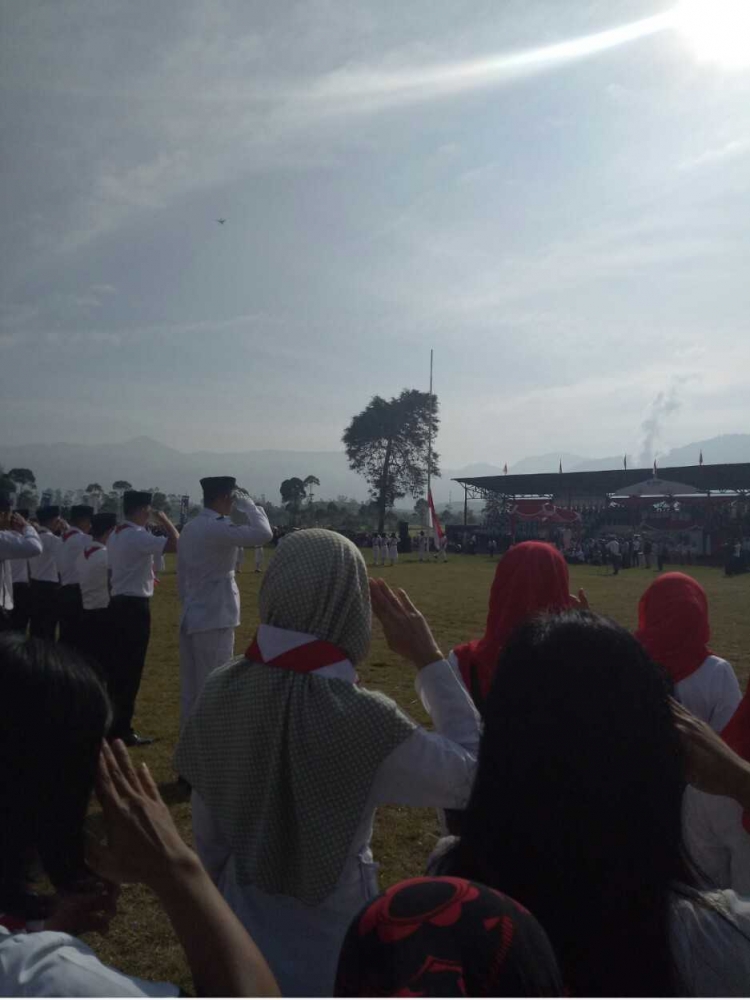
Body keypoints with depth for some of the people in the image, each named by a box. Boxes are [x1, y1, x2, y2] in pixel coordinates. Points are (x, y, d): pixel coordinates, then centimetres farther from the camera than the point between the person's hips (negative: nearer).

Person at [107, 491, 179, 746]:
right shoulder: (138, 536, -17)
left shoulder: (115, 535, 14)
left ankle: (113, 723, 24)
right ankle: (122, 730, 3)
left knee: (118, 665, 15)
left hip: (119, 603, 10)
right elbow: (175, 544, -26)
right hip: (135, 606, -10)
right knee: (131, 669, -3)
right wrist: (163, 519, -10)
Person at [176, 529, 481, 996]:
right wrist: (429, 657, -15)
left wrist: (217, 900, 15)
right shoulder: (359, 717, -30)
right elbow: (471, 773, -18)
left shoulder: (222, 690, -14)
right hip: (329, 945, -4)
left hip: (242, 931, 4)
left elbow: (207, 834, -2)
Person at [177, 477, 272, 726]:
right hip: (215, 621, -9)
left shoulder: (189, 528, 11)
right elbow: (263, 534, -27)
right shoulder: (218, 527, -17)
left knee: (191, 691, 15)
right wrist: (248, 505, -11)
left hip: (191, 619, 9)